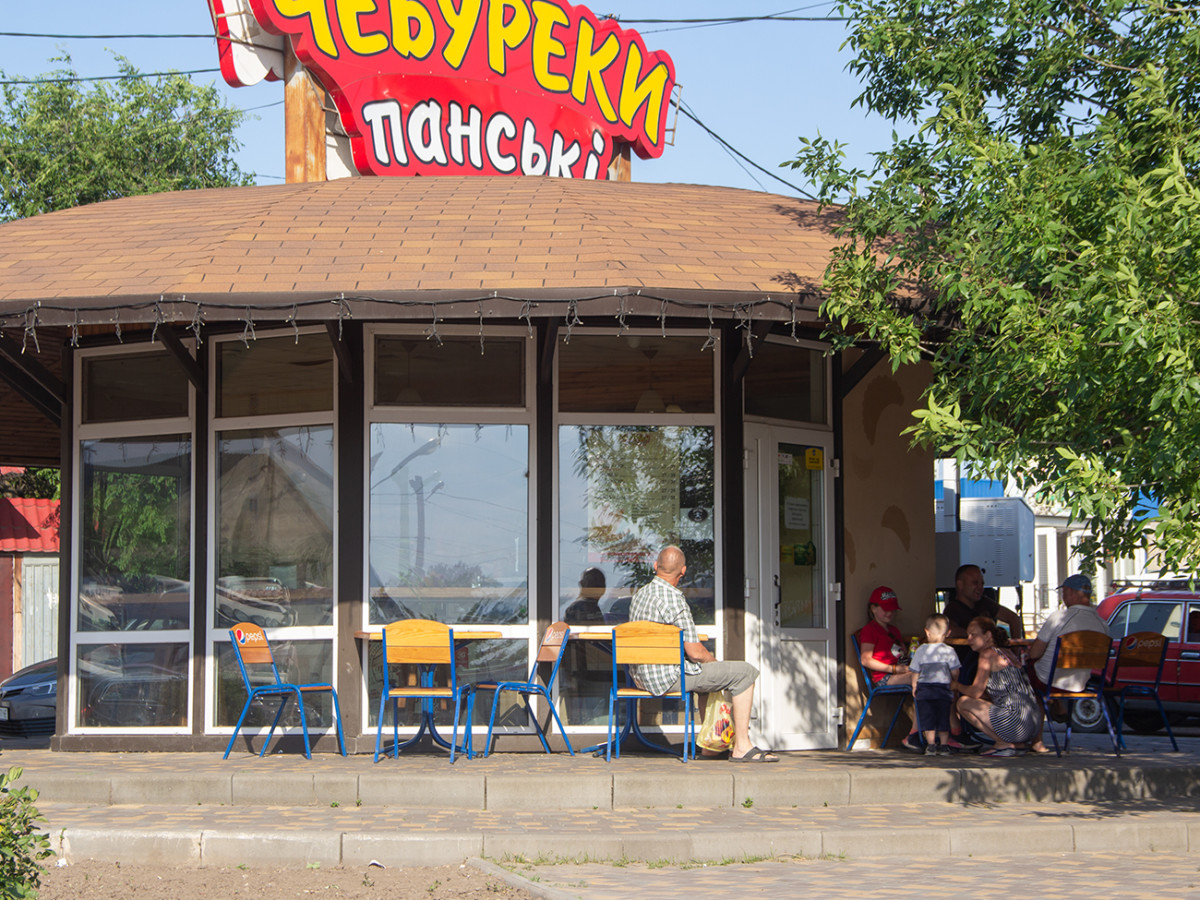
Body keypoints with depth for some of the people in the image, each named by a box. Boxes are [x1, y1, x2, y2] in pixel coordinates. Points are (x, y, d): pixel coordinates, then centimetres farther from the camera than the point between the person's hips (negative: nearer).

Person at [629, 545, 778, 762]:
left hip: (642, 677, 9)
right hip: (668, 677, -9)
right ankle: (741, 747, -4)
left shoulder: (639, 594, 9)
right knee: (745, 673, -3)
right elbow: (694, 652, -19)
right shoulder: (673, 597, -19)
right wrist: (713, 660, 3)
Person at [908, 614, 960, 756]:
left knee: (927, 719, 6)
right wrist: (955, 685, 15)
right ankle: (943, 745, 10)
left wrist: (914, 687, 15)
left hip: (924, 689, 1)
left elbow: (915, 672, 2)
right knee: (943, 719, 8)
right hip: (943, 690, -1)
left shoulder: (920, 651, -1)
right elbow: (955, 672, -4)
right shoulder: (948, 651, -6)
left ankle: (931, 745, 3)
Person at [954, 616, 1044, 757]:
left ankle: (1003, 743, 0)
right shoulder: (1006, 652, 20)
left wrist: (957, 686, 13)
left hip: (1017, 722, -9)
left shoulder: (988, 653, -5)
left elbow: (976, 692, -5)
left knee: (963, 703, -1)